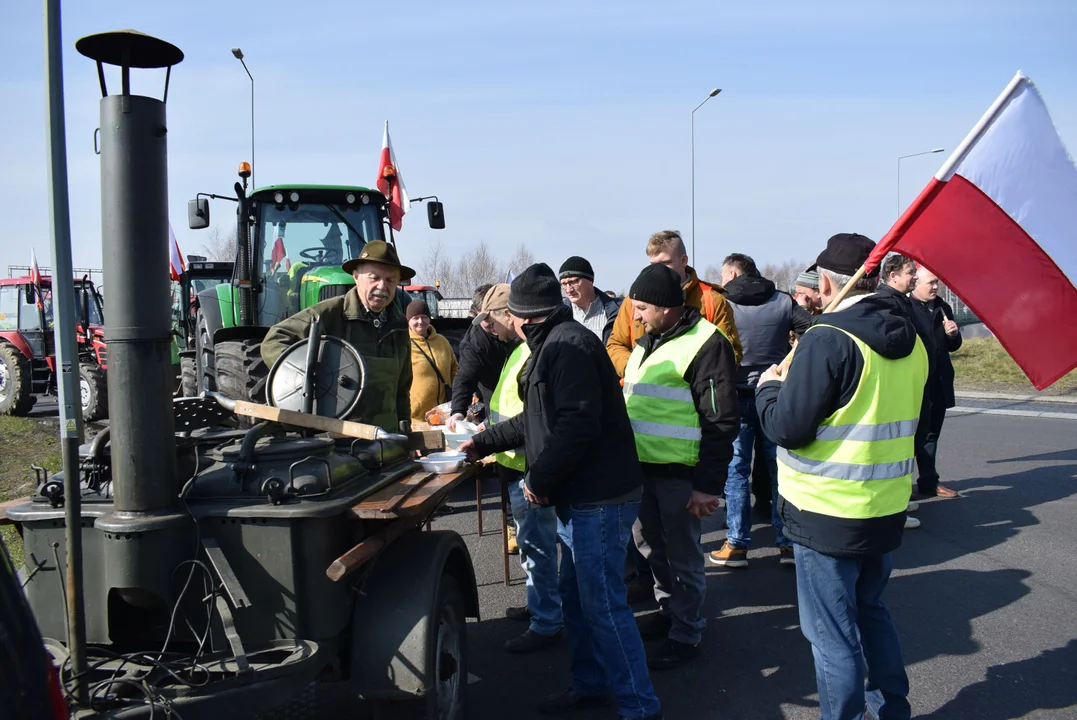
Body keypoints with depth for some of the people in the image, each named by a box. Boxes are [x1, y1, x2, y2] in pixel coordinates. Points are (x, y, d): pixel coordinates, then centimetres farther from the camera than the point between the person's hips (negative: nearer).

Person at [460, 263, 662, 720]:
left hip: (599, 499, -11)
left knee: (603, 604, -4)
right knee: (576, 597, 19)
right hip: (581, 496, 11)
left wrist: (540, 480, -17)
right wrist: (484, 442, 29)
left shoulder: (568, 345, -16)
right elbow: (538, 420, 26)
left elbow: (578, 424, -25)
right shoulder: (554, 344, 17)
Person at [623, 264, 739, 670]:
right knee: (649, 543, 20)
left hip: (681, 473, -9)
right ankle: (669, 609, 40)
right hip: (644, 466, 9)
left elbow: (722, 420, -17)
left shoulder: (706, 344, -15)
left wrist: (709, 484, -18)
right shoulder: (647, 342, 13)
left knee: (683, 557, 3)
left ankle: (686, 634, 19)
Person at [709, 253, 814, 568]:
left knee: (736, 470, 6)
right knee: (781, 468, 11)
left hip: (737, 397, -2)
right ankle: (787, 542, 16)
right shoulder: (784, 301, 1)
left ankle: (737, 545, 8)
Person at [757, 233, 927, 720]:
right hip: (886, 509, 8)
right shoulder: (909, 339, 4)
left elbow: (787, 427, -21)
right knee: (872, 612, 25)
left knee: (833, 634, 6)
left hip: (829, 515, -8)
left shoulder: (827, 339, -20)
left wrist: (769, 387, -1)